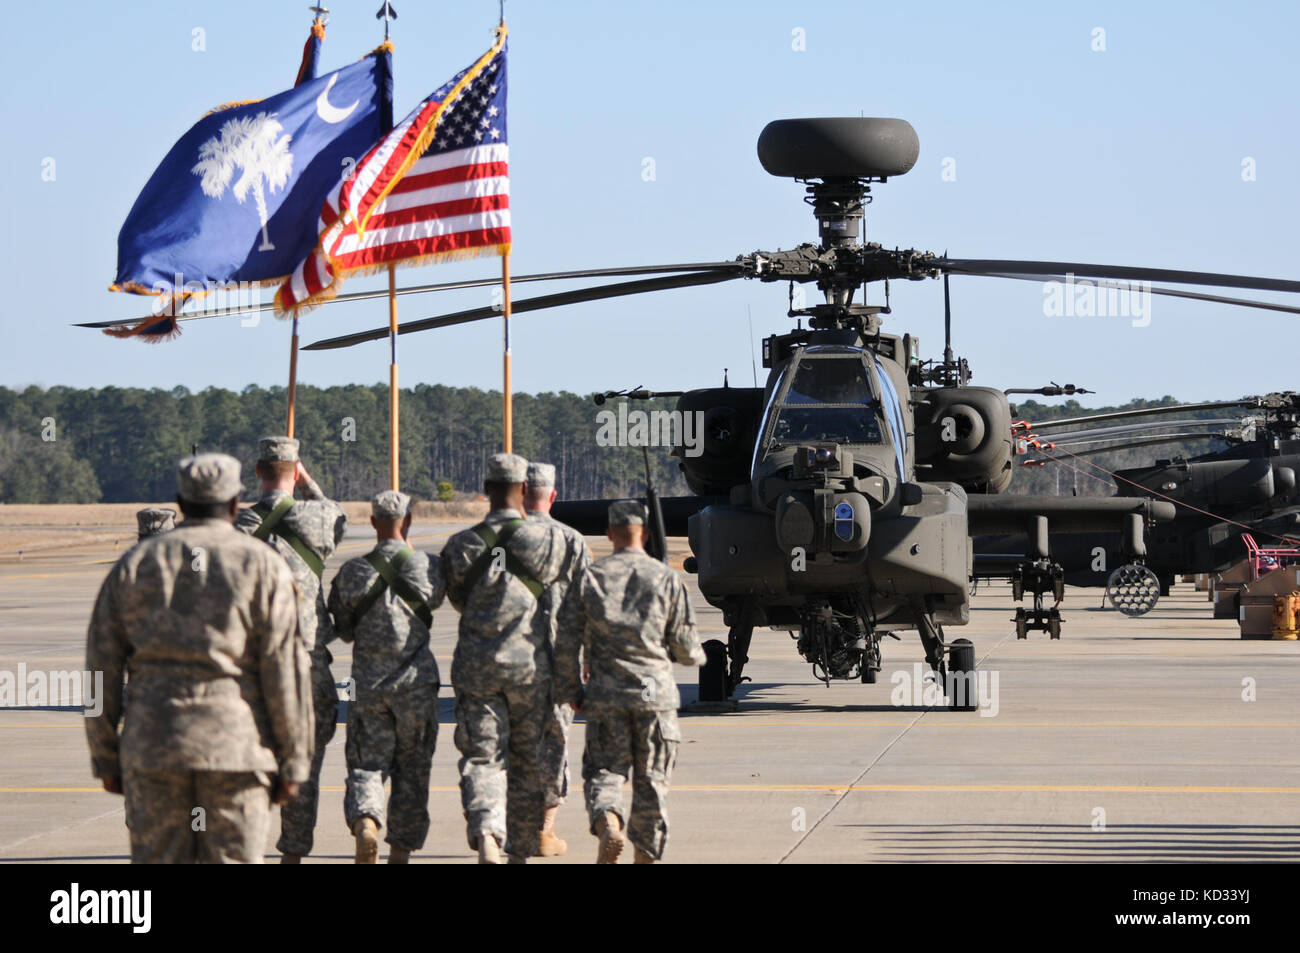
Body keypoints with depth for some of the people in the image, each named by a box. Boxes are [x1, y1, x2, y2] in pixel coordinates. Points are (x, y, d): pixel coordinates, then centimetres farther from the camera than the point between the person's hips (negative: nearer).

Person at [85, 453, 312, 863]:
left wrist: (106, 757, 12)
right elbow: (284, 672, -4)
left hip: (152, 746, 2)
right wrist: (292, 763, 1)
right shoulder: (263, 567, 1)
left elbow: (102, 665, 7)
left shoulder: (135, 564, 8)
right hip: (235, 744, -2)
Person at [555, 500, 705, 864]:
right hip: (656, 691, 0)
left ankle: (608, 823, -23)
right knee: (651, 779, 10)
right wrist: (696, 655, 27)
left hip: (606, 694, 0)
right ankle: (647, 853, 15)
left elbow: (568, 642, 0)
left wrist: (571, 692, 11)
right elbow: (684, 644, 3)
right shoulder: (666, 579, 1)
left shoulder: (590, 578, 1)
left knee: (603, 770, 5)